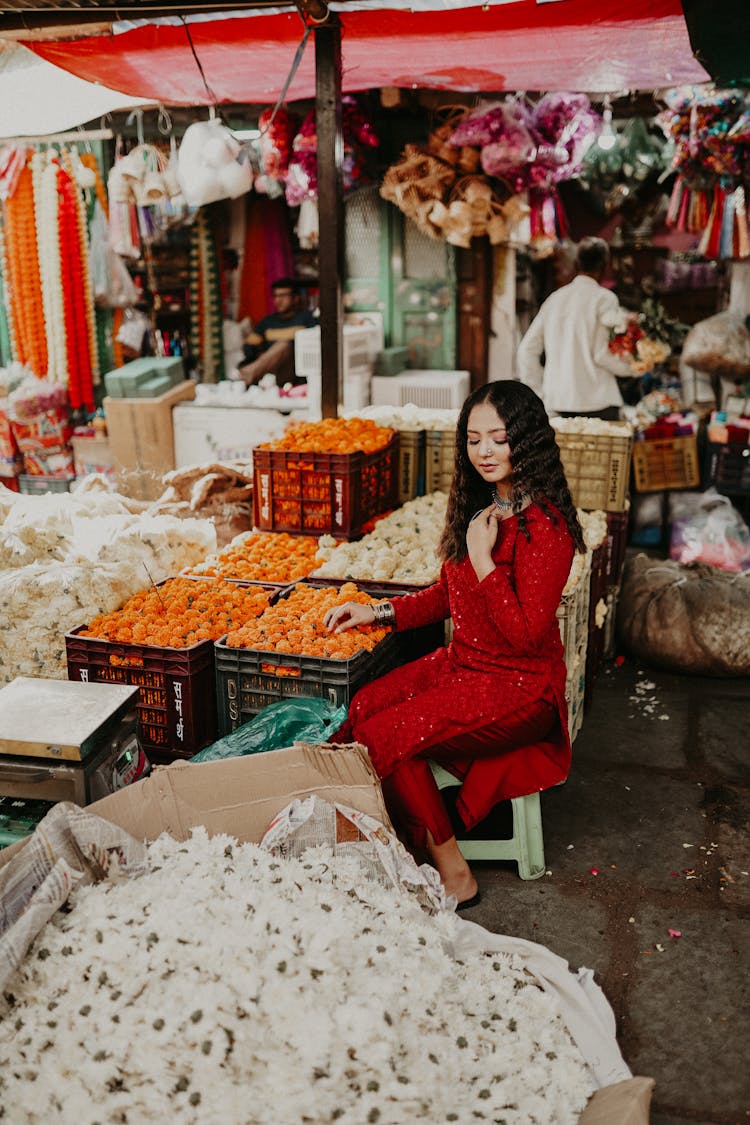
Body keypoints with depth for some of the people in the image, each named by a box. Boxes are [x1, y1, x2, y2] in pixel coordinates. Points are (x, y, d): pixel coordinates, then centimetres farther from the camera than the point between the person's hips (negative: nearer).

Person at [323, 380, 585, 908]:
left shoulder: (544, 525, -20)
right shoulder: (482, 506, 8)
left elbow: (525, 632, -25)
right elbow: (447, 595, 18)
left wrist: (482, 557, -23)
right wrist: (377, 611, 8)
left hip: (518, 686, -8)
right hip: (461, 663, 8)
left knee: (384, 737, -20)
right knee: (359, 709, -11)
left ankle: (453, 874, -3)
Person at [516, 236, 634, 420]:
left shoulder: (555, 298, 12)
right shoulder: (603, 298, -5)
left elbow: (526, 350, 11)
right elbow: (602, 354, -12)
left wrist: (537, 391, 18)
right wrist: (633, 367, 5)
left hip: (558, 399, 6)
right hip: (596, 400, -6)